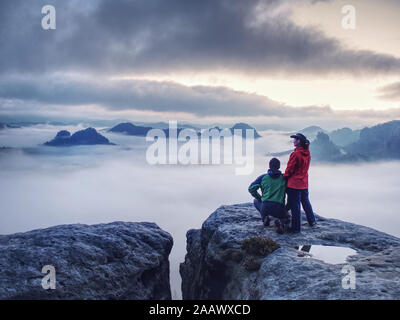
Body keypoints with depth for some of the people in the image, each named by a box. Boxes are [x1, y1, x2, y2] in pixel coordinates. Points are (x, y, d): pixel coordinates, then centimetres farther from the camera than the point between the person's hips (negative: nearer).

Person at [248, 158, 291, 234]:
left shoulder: (263, 177, 6)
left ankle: (265, 218, 8)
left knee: (256, 201, 34)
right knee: (287, 217, 32)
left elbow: (251, 188, 1)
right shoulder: (284, 178, 6)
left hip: (265, 208, 1)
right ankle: (281, 222, -7)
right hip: (279, 209, -1)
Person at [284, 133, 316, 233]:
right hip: (304, 183, 8)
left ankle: (296, 227, 6)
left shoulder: (295, 154, -19)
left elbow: (289, 169, -14)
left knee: (295, 206, 0)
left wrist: (284, 176, 4)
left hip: (294, 183, -8)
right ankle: (312, 221, 36)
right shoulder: (307, 154, 4)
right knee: (306, 202, 23)